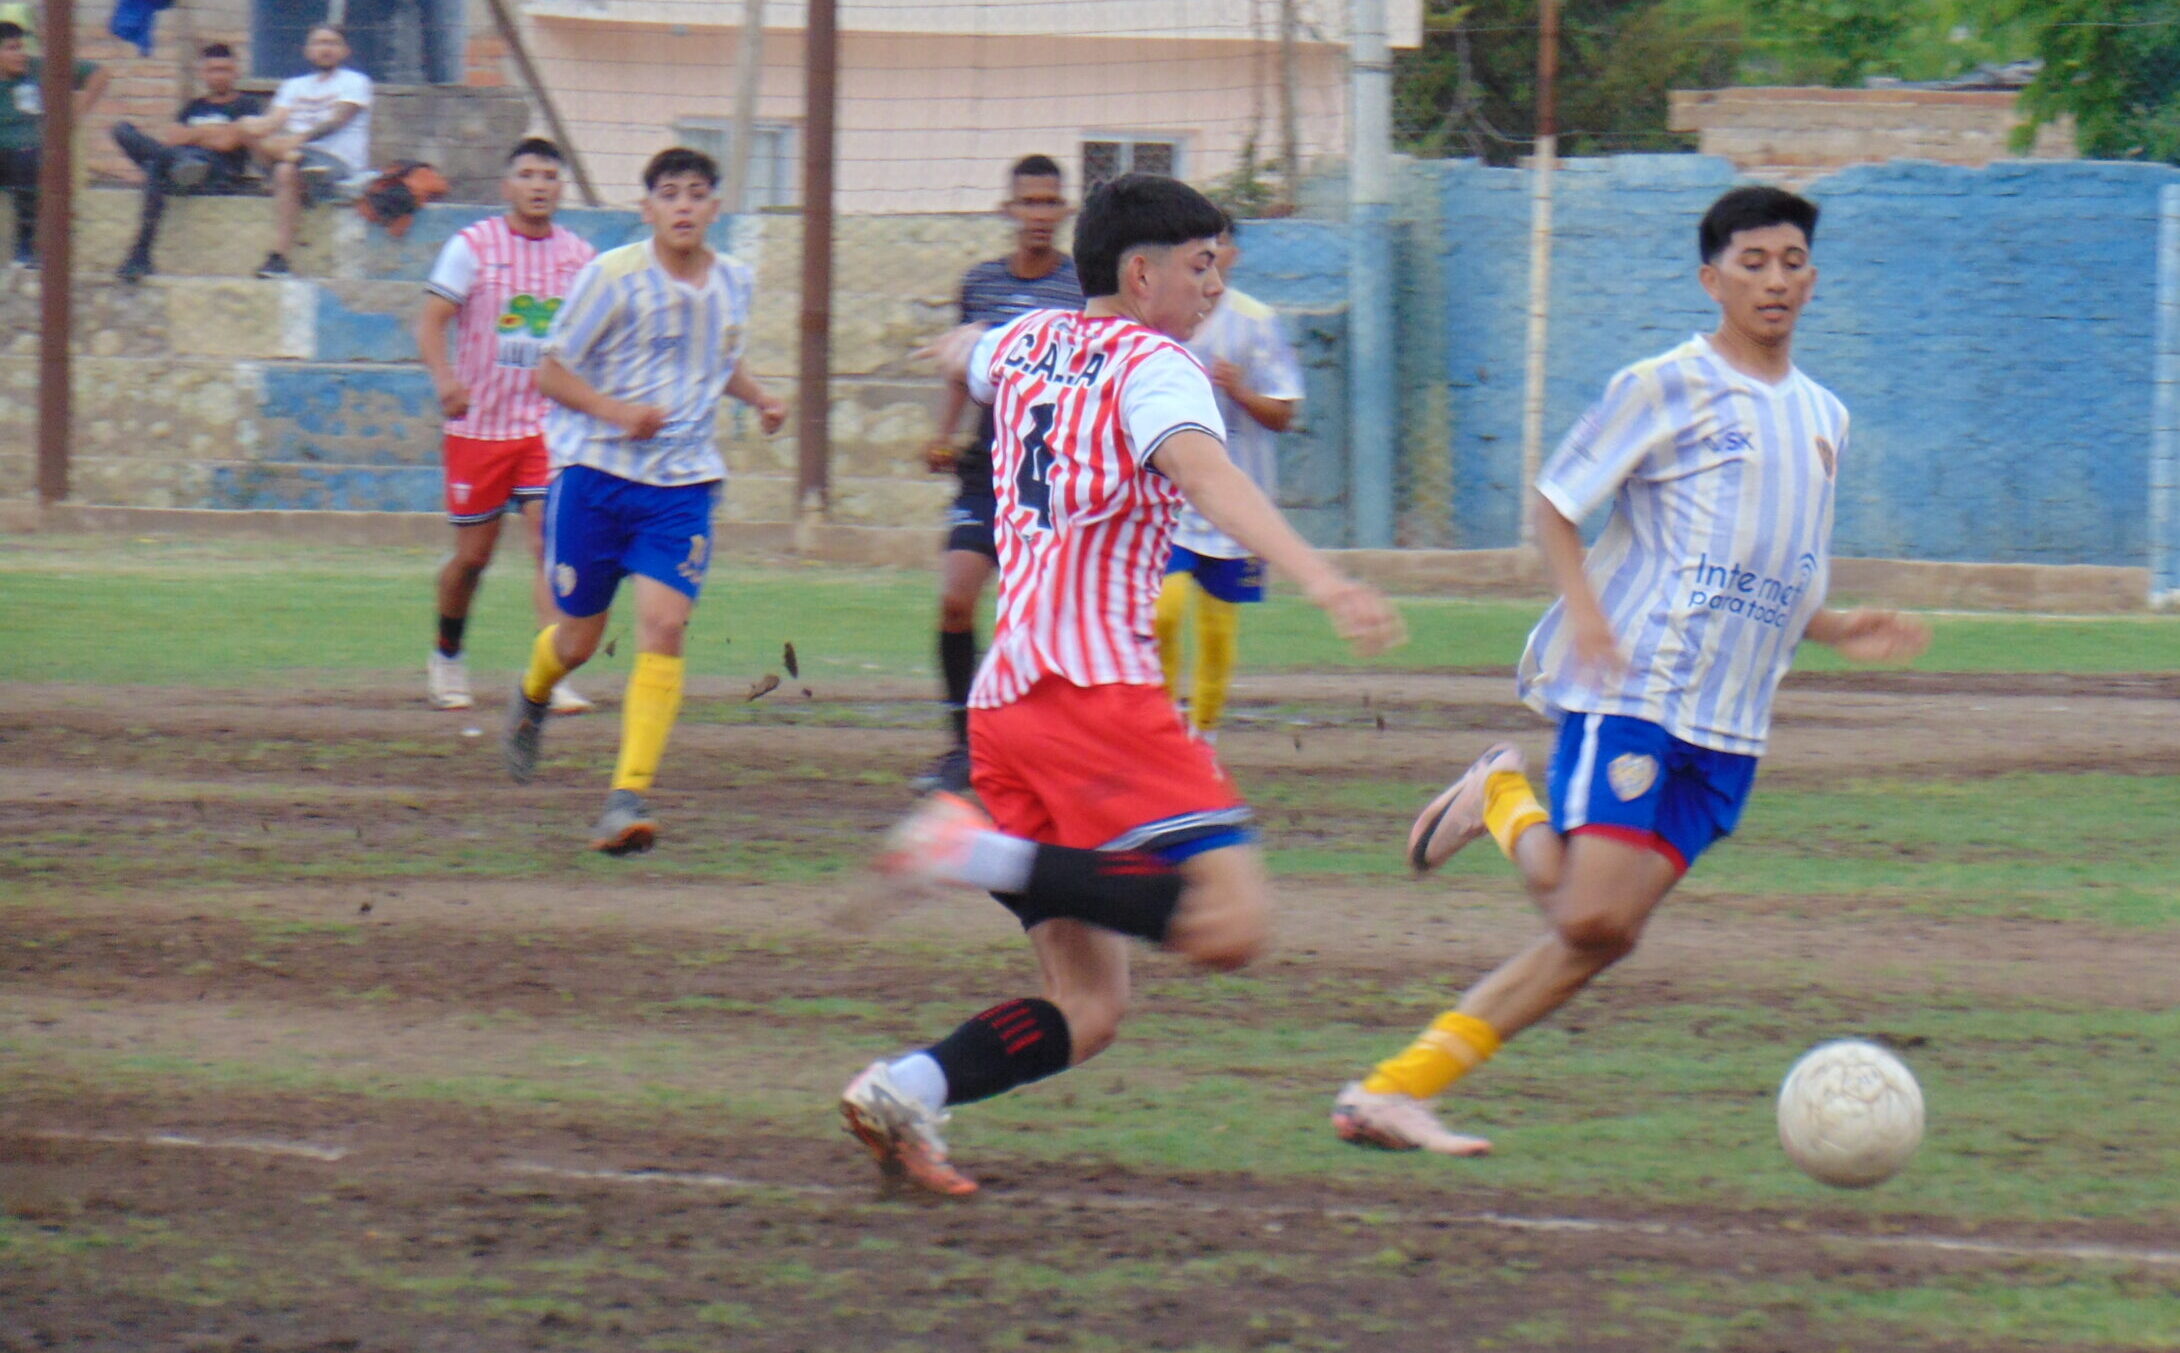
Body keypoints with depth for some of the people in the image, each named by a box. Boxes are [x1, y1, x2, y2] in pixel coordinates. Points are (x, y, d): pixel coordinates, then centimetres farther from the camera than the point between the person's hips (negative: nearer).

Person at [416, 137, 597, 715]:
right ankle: (446, 657, 30)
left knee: (550, 540, -13)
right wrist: (445, 377, -26)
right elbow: (431, 321, -9)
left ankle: (550, 674, -17)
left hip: (549, 423, 2)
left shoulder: (579, 255, 6)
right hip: (480, 423, -2)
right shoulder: (473, 246, -3)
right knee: (473, 554, 6)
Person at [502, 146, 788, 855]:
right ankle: (533, 698, 46)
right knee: (579, 638, 8)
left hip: (682, 482, 2)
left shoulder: (733, 282, 7)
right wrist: (618, 411, -21)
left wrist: (761, 399, 9)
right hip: (595, 473, -2)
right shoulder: (612, 277, -10)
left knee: (663, 624, -16)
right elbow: (551, 371, -6)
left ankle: (628, 797, -18)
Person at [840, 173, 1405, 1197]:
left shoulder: (1023, 343, 21)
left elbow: (969, 362, 47)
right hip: (1097, 687, -8)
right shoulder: (1151, 364, 0)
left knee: (1088, 1005, 8)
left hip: (1003, 693, 8)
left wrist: (964, 351, 73)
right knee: (1229, 921, -22)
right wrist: (1320, 581, -35)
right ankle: (988, 857, -24)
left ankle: (901, 1093, -13)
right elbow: (1209, 478, -21)